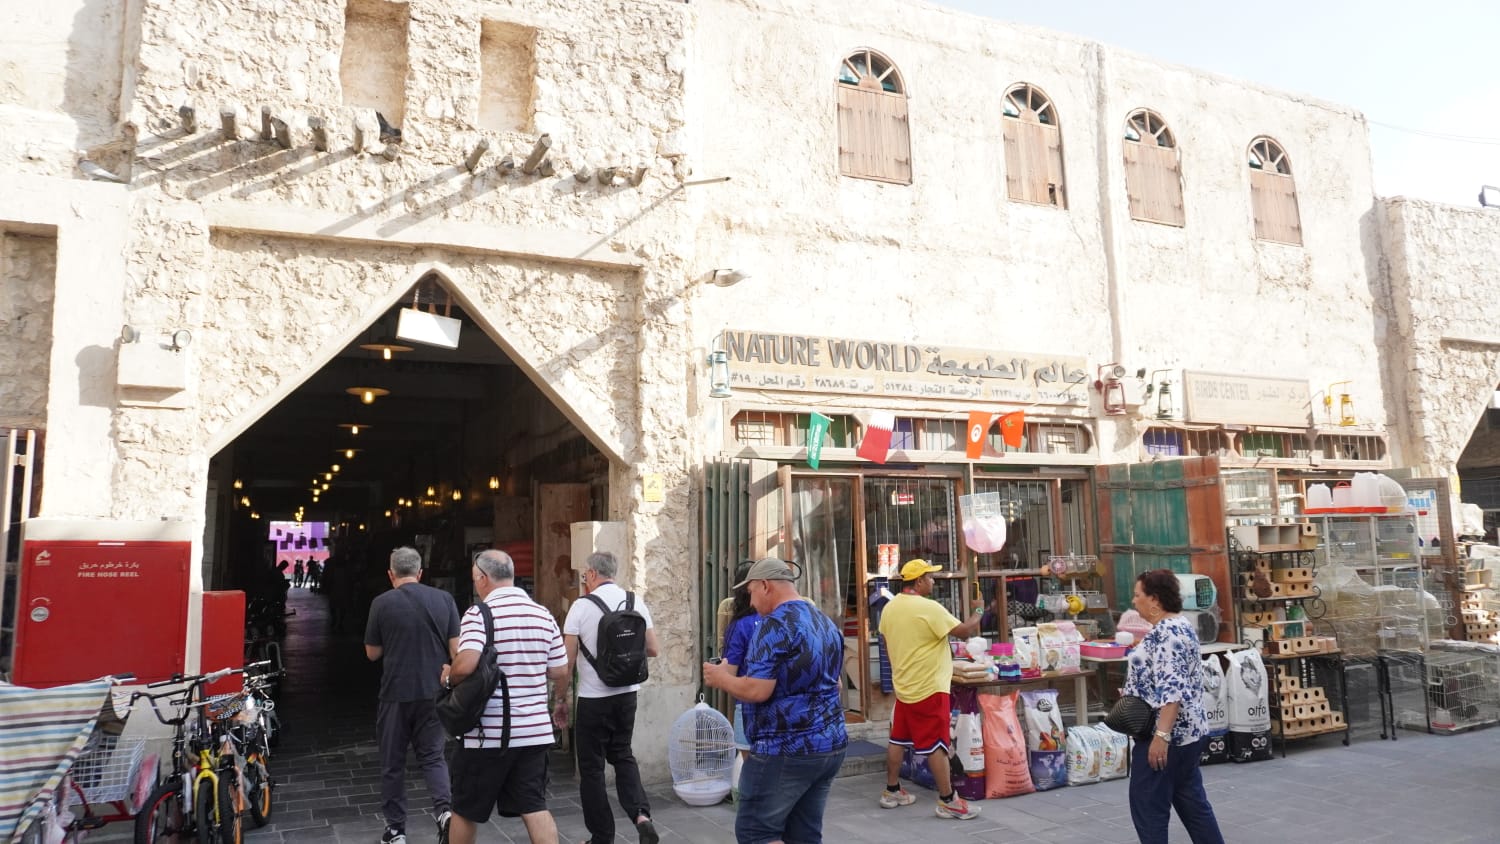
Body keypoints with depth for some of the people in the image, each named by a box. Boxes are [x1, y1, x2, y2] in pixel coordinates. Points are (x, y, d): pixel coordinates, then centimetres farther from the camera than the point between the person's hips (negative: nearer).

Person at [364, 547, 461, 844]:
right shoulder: (444, 599, -1)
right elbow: (456, 648, -1)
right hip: (434, 692, 2)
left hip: (396, 693, -2)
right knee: (432, 755, 14)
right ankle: (445, 810, -7)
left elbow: (372, 653, 4)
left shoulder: (382, 603, -6)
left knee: (393, 763, 12)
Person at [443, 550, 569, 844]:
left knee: (466, 809, 15)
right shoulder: (544, 615, 5)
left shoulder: (479, 614, -12)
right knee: (534, 807, 8)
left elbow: (466, 665, -26)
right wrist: (562, 699, 28)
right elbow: (560, 672, 8)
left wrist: (448, 677, -4)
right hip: (534, 730, 5)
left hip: (487, 733, -4)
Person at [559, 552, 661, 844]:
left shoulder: (582, 606, -11)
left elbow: (567, 660, -9)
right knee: (622, 755, 21)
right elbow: (652, 649, 5)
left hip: (593, 698, -4)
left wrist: (560, 700, 2)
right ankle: (641, 815, 2)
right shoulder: (636, 603, 0)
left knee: (592, 767, 10)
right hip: (627, 693, 4)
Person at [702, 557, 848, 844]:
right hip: (831, 745, 9)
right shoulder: (827, 623, 12)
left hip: (786, 750, -9)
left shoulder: (775, 624, -15)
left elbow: (757, 691, -21)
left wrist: (720, 678, -3)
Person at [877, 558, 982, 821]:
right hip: (929, 688, -8)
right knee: (937, 744, -1)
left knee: (898, 739, 15)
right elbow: (964, 631, -16)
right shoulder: (929, 607, -20)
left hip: (903, 686, 8)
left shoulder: (889, 607, 4)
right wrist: (976, 617, 4)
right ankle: (948, 800, 6)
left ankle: (891, 791, 25)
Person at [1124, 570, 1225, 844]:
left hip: (1168, 733, -10)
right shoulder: (1179, 625, 12)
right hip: (1188, 730, 10)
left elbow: (1172, 690, -27)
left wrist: (1160, 735, -29)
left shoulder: (1166, 633, -19)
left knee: (1148, 808, -1)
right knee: (1192, 802, 16)